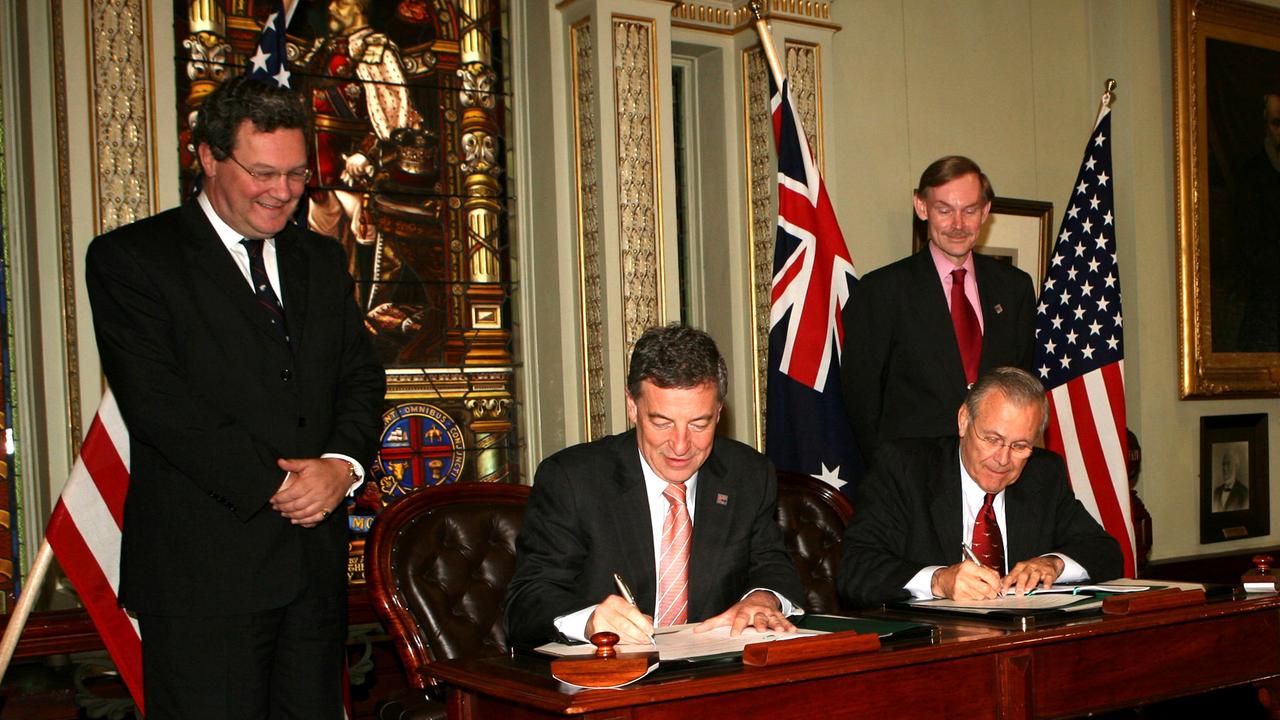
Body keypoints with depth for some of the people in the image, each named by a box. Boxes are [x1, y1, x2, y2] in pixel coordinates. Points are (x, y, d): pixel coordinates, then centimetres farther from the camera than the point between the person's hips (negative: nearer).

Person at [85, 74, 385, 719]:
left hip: (316, 564, 5)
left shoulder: (321, 260, 17)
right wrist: (275, 484, -13)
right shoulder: (130, 259, -1)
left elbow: (361, 377, 13)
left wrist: (343, 463, -8)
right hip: (201, 568, -5)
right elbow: (155, 399, -11)